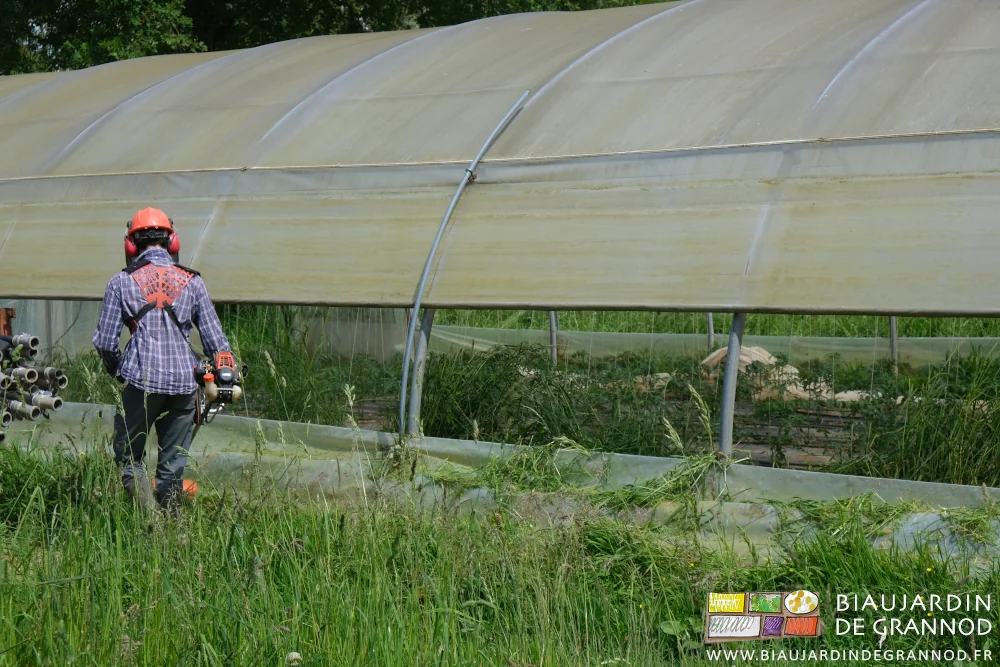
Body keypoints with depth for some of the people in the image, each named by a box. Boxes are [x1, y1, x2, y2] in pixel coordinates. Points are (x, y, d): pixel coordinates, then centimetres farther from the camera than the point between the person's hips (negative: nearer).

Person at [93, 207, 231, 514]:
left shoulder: (121, 282, 3)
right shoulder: (191, 281, 8)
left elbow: (105, 342, 2)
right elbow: (215, 339, 7)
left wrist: (117, 370, 20)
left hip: (142, 380, -2)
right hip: (184, 381, 2)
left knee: (128, 456, 9)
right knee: (173, 465, 12)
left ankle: (149, 514, -12)